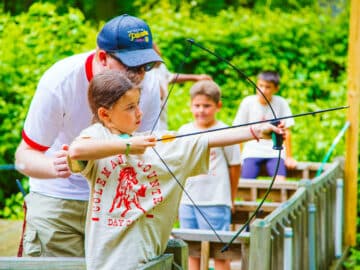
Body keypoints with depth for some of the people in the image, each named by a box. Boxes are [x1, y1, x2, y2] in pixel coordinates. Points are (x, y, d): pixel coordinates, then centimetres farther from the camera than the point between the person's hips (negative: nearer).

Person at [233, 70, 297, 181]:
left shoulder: (281, 103, -6)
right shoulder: (248, 102, -4)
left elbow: (286, 131, -2)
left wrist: (289, 157, 0)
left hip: (275, 152, 0)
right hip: (252, 151, 1)